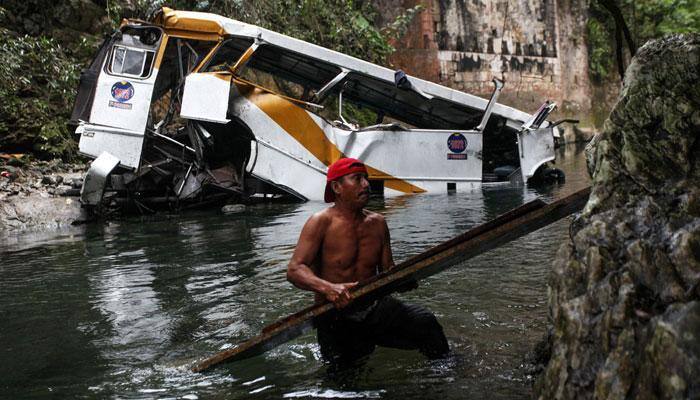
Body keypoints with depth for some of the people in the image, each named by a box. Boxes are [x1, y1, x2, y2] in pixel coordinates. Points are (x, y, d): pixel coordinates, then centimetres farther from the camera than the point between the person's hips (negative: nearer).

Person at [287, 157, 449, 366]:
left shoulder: (377, 223, 8)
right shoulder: (321, 222, -9)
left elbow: (388, 271, 14)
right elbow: (295, 270, -17)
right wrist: (327, 288, -35)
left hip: (375, 307, 4)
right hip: (335, 315, -3)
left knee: (424, 321, -18)